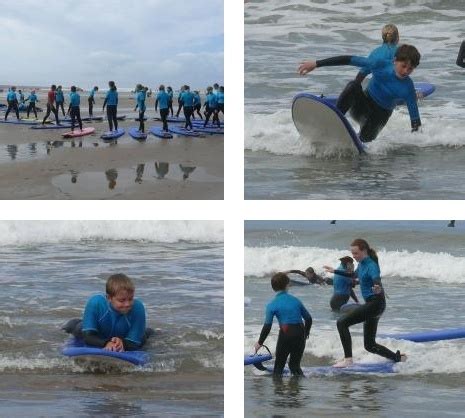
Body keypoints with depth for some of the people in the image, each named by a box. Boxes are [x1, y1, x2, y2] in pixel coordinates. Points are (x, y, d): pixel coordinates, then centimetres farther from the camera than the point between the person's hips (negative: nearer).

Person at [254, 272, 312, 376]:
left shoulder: (272, 305, -2)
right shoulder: (295, 300, 10)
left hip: (285, 334, -4)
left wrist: (260, 342, 5)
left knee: (279, 365, 8)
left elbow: (267, 326, -7)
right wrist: (306, 333, 32)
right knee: (295, 365, 17)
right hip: (300, 334, 4)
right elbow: (308, 318, 14)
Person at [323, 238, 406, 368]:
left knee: (342, 322, -19)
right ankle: (397, 358, 25)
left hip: (375, 303, -10)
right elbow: (354, 275, 34)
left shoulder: (371, 266, -16)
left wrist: (378, 289, -57)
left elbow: (377, 281, -33)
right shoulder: (362, 264, 11)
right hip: (370, 305, 10)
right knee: (370, 345, 12)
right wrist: (335, 271, 44)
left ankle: (348, 359, -20)